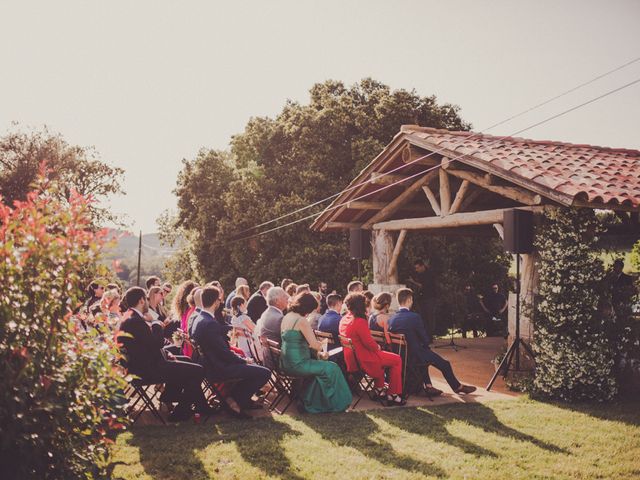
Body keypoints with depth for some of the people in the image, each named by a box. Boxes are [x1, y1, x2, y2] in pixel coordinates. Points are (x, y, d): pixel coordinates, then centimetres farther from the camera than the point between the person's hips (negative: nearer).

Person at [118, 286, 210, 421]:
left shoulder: (128, 320, 10)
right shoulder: (137, 321, -22)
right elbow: (157, 343, -23)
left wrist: (165, 353, 10)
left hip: (140, 365, 11)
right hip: (148, 370, -11)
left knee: (185, 361, 29)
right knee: (197, 371, -11)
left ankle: (169, 395, 35)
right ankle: (180, 412, -2)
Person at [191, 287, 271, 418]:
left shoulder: (199, 319, 5)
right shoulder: (210, 324, -27)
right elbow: (225, 353, -23)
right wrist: (244, 360, -9)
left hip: (211, 364, 11)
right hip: (218, 369, -11)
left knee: (253, 366, 24)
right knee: (265, 373, -11)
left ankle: (245, 400, 23)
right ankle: (236, 401, 1)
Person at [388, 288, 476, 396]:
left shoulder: (391, 319, -5)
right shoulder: (414, 317, -22)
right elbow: (425, 339, -13)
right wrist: (425, 345, 10)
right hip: (415, 356, -6)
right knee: (445, 364, 14)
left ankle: (428, 387, 32)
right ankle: (457, 387, 35)